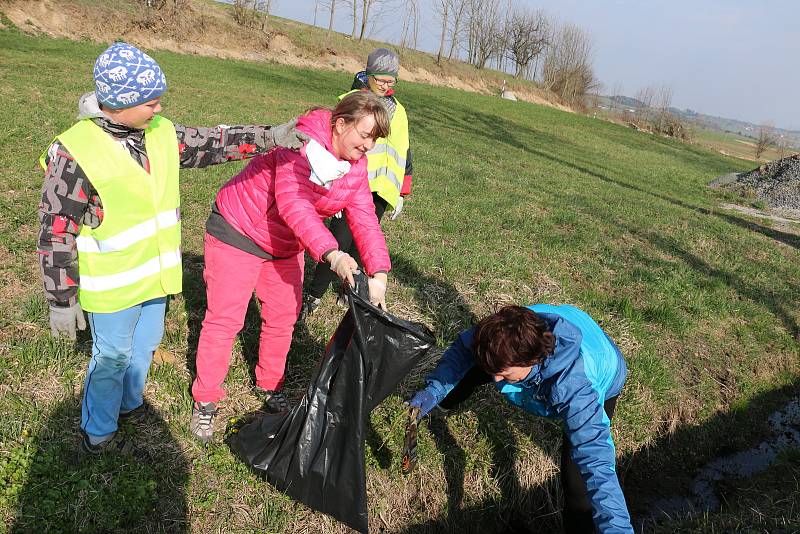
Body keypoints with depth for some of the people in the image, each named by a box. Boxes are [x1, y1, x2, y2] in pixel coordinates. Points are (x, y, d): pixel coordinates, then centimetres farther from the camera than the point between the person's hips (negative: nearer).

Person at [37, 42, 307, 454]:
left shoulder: (160, 133, -3)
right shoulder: (75, 153, -22)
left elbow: (212, 143, 6)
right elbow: (56, 232, -17)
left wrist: (271, 137, -3)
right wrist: (62, 301, -13)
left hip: (155, 275, 6)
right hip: (112, 286, -6)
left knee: (144, 344, 24)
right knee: (113, 356, 11)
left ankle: (128, 404, 51)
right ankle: (97, 431, 37)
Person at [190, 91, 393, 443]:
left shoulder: (356, 167, -6)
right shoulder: (304, 142, -29)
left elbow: (364, 219, -15)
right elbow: (293, 202, -42)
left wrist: (377, 273, -29)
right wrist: (330, 253, -54)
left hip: (285, 246, 7)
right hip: (238, 232, -7)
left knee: (283, 318, 13)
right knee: (224, 318, 0)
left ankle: (270, 385, 36)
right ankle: (205, 400, 17)